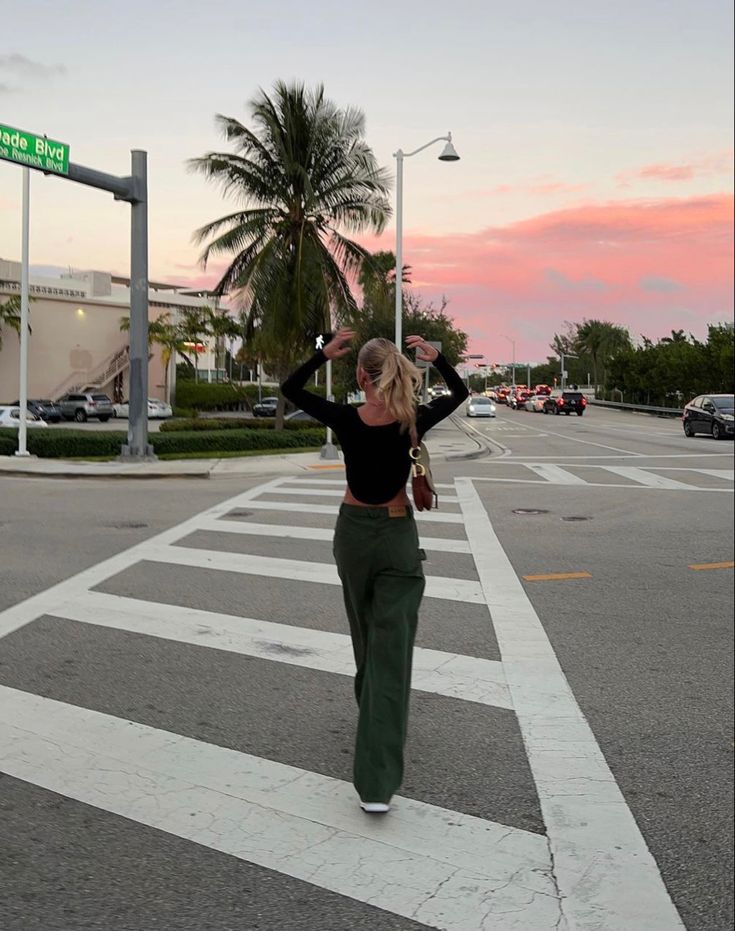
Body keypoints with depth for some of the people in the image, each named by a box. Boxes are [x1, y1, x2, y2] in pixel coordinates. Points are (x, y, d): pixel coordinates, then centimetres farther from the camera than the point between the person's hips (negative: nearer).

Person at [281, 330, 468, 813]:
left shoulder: (347, 419, -12)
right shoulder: (413, 421, -10)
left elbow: (290, 388, 3)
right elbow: (460, 392, 9)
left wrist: (323, 355, -3)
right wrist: (436, 357, 2)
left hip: (353, 531, 1)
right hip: (397, 535, -1)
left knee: (366, 635, 24)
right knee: (391, 651, -5)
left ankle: (374, 716, 46)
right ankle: (377, 783, -10)